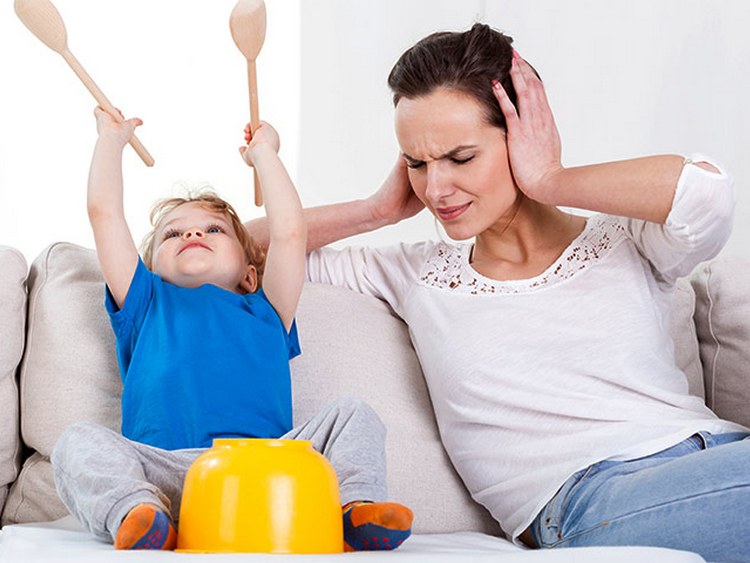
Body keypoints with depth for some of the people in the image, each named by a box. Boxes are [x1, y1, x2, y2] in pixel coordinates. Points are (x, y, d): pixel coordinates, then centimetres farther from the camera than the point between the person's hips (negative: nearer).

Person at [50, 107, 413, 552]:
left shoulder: (263, 312, 32)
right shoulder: (147, 305, 31)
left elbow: (290, 232, 22)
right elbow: (104, 212, 26)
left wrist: (263, 153, 35)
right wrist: (112, 137, 38)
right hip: (166, 472, -1)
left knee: (354, 416, -15)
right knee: (78, 443, -25)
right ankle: (137, 513, -49)